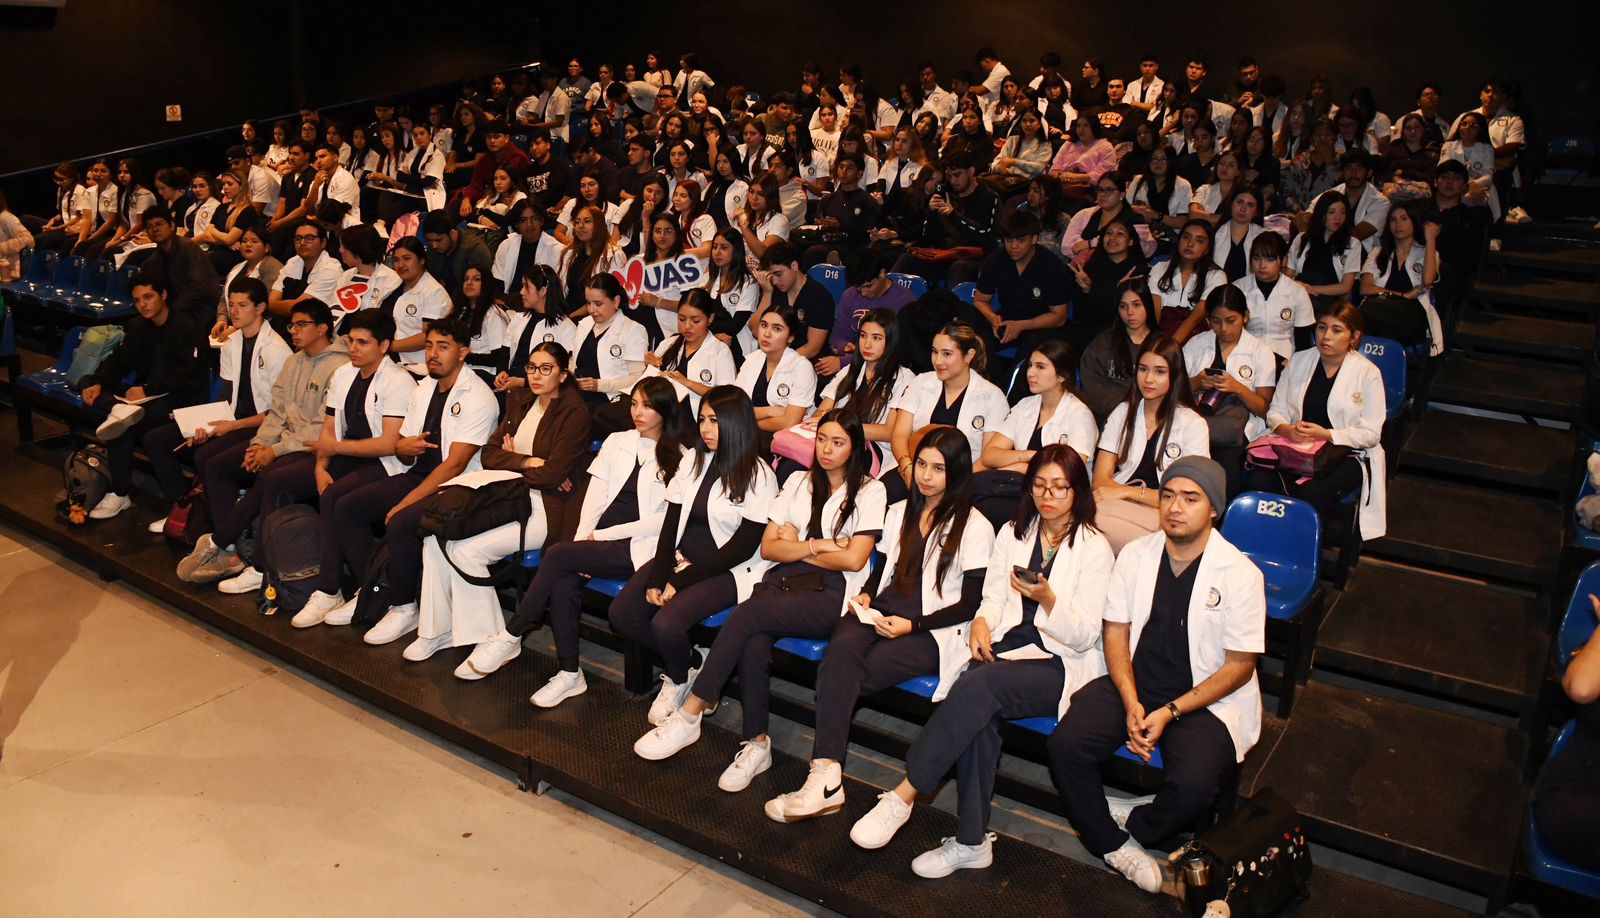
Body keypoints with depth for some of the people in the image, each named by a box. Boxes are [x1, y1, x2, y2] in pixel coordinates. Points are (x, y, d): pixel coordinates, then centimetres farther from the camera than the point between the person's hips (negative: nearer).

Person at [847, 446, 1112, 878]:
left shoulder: (1094, 548, 1)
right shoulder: (1012, 533, 16)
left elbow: (1085, 636, -4)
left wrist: (1048, 599, -21)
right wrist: (981, 621, -9)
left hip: (1060, 666, -3)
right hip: (1006, 648, 4)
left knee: (978, 685, -33)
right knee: (979, 712, -31)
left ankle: (903, 796, -30)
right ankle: (972, 843, -27)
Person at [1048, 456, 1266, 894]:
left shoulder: (1240, 574, -9)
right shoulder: (1136, 555, 2)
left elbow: (1239, 667, -7)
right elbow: (1115, 632, 4)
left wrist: (1170, 712, -15)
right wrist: (1131, 704, -12)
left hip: (1205, 698, -3)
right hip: (1134, 684, 3)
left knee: (1193, 786, -29)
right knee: (1065, 744, -21)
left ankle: (1134, 826, 5)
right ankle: (1113, 845, 1)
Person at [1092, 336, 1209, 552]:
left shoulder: (1193, 425, 4)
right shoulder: (1123, 413, 15)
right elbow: (1101, 479, 4)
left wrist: (1127, 492, -14)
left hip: (1161, 518, -3)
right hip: (1118, 505, 4)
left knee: (1095, 515, -34)